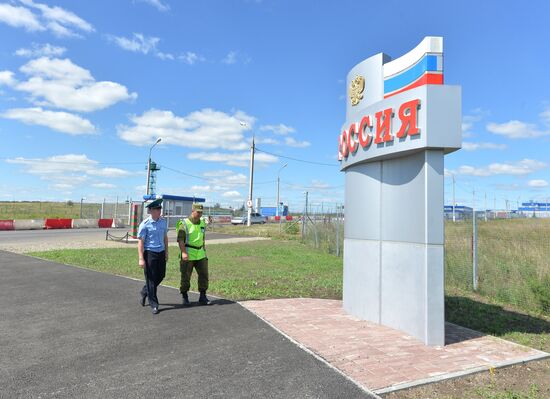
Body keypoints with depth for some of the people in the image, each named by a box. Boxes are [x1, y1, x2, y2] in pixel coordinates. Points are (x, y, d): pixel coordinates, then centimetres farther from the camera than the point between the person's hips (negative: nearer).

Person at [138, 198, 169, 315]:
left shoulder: (163, 221, 5)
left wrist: (166, 253, 16)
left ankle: (144, 292, 38)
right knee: (151, 279, 1)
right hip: (149, 253, -6)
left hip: (161, 253, 6)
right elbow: (140, 242, -10)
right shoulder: (145, 224, -11)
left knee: (161, 276, 13)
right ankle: (154, 304, 12)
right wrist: (141, 259, -14)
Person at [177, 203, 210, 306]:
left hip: (200, 255, 6)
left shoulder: (202, 222, 10)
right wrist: (183, 252, -24)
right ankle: (184, 297, 20)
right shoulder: (184, 224, -9)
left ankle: (202, 296, 16)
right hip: (188, 255, -5)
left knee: (204, 275, 5)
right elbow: (180, 240, -15)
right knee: (186, 277, 5)